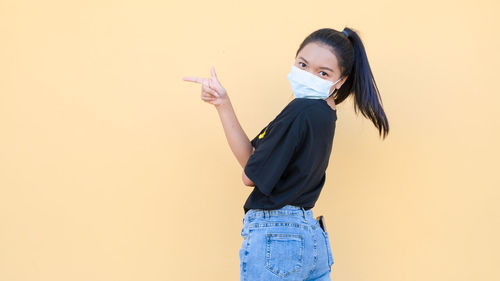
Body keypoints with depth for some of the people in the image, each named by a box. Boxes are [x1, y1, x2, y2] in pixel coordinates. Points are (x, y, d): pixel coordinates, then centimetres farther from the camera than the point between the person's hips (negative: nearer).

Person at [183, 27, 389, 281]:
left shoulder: (302, 111, -19)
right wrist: (223, 103, 1)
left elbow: (251, 177, -12)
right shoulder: (324, 113, 8)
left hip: (273, 238, -9)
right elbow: (251, 160, 4)